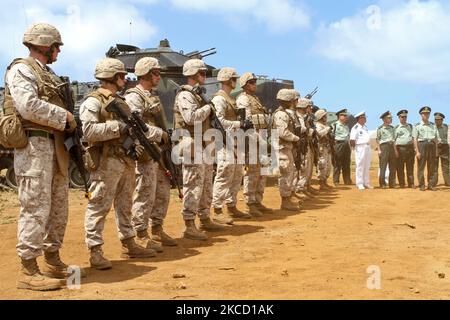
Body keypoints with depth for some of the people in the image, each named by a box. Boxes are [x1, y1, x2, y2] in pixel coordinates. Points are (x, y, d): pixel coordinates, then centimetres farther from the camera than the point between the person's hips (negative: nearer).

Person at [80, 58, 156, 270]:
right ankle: (95, 251, 1)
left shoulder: (121, 102, 19)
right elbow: (89, 131, -21)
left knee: (125, 205, 15)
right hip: (106, 163, -9)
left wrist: (158, 134, 8)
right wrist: (118, 127, -19)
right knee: (99, 206, -4)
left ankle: (129, 244, 25)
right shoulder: (93, 102, -8)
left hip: (127, 162, 9)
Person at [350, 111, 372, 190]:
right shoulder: (355, 128, -10)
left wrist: (368, 146, 12)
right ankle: (359, 183, 1)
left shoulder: (365, 127, 16)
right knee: (360, 166, -5)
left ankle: (366, 183, 18)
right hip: (360, 148, -8)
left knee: (367, 166, 11)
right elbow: (352, 140, -14)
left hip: (368, 147, 8)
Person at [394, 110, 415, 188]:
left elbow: (413, 137, 16)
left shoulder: (410, 126, 14)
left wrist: (414, 148, 7)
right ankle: (402, 184, 6)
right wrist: (396, 151, -8)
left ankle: (411, 183, 6)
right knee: (400, 167, -1)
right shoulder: (397, 128, 3)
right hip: (400, 148, -3)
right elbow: (394, 140, 0)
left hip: (410, 147, 3)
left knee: (410, 167, 3)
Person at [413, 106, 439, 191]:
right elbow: (415, 139, -2)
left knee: (432, 167, 4)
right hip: (422, 145, -4)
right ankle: (421, 185, 2)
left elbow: (436, 139, 14)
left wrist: (436, 150, 7)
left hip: (431, 145, 4)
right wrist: (417, 151, -10)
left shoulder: (433, 125, 15)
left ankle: (431, 184, 10)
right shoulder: (417, 126, 3)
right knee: (421, 167, -4)